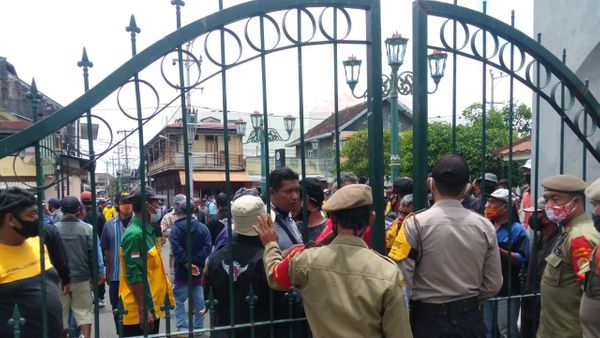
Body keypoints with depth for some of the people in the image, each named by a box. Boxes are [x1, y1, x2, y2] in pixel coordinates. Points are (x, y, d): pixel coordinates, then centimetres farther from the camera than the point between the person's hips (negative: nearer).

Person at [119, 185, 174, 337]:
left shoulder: (147, 230, 8)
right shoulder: (135, 234, -21)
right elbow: (134, 276, -23)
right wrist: (143, 310, -21)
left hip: (152, 306, 9)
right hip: (140, 310, -9)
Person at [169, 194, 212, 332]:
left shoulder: (176, 229, -9)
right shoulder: (203, 227, 0)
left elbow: (177, 251, -19)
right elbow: (207, 247, -8)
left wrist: (187, 265, -13)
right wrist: (196, 263, -11)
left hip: (182, 272, -3)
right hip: (199, 271, 3)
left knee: (178, 300, 10)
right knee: (199, 301, 12)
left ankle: (182, 327, 4)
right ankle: (198, 328, 19)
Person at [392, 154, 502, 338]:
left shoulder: (415, 223, -17)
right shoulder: (485, 226, -5)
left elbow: (400, 279, -18)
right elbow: (493, 285, 1)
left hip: (428, 319, -3)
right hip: (471, 319, 4)